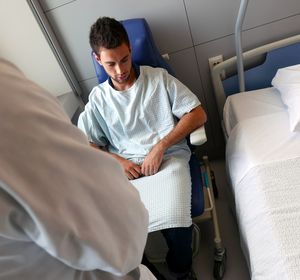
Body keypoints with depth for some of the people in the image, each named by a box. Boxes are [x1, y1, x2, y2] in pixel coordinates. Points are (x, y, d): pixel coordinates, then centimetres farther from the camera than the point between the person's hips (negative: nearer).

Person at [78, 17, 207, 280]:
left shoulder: (159, 77, 7)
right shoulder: (98, 98, 12)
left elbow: (198, 114, 1)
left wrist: (161, 146, -10)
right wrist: (117, 161, -7)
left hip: (169, 159, -1)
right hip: (127, 169, 2)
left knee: (173, 221, -27)